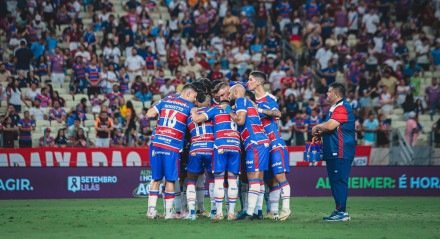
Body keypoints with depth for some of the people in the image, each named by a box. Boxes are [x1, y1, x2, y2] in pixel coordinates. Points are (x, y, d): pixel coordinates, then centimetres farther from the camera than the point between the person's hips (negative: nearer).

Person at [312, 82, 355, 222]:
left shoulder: (342, 108, -13)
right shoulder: (335, 108, 21)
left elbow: (331, 125, -25)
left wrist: (318, 127, -6)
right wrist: (320, 133, 11)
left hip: (341, 153, -11)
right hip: (333, 152, 11)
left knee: (339, 180, -10)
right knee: (335, 181, 12)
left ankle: (342, 212, -10)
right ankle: (339, 211, 17)